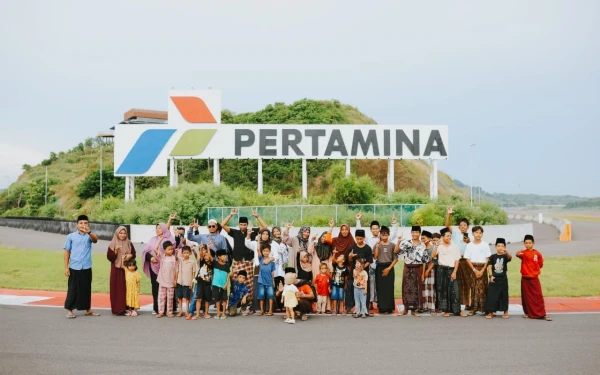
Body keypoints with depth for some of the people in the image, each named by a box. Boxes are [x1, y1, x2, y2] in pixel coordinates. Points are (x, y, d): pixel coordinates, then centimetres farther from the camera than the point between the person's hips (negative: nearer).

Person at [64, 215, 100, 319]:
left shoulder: (89, 236, 3)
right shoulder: (71, 236, 1)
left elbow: (95, 239, -22)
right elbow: (67, 252, 3)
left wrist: (89, 232, -43)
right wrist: (66, 267, -3)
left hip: (86, 268, 2)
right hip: (74, 268, -2)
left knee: (86, 289, 11)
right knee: (72, 289, 2)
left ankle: (88, 309, 20)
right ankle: (69, 310, 11)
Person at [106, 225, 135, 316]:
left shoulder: (129, 244, 7)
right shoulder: (112, 244, 0)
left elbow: (134, 254, 13)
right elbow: (109, 257, -3)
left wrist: (130, 256, -8)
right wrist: (115, 251, -18)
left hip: (127, 269, 2)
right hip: (116, 270, -2)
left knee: (126, 288, 1)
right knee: (117, 289, -3)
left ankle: (126, 307, 8)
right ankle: (117, 309, 0)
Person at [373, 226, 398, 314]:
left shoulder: (392, 245, 1)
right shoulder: (377, 245, 4)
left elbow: (395, 259, -1)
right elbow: (375, 257, -7)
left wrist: (389, 268, -10)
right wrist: (377, 246, -12)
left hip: (389, 268, -1)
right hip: (379, 268, 1)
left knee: (389, 288, -2)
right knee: (380, 288, 1)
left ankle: (388, 308, 5)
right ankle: (381, 307, 6)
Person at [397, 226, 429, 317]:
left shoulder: (422, 245, 2)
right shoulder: (406, 243, -2)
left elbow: (424, 260, 4)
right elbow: (396, 251, -10)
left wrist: (423, 273, 2)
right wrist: (399, 242, -23)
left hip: (418, 269, 1)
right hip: (407, 268, -1)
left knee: (417, 289, 5)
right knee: (406, 288, 4)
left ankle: (414, 309, 15)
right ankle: (406, 308, 15)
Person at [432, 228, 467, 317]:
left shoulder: (455, 246, 6)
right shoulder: (439, 246, 5)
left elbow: (457, 260, 3)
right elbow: (433, 256, -10)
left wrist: (454, 272, -6)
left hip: (451, 269, 0)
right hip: (441, 269, 0)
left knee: (454, 289, -4)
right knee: (443, 289, 1)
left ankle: (457, 310, 3)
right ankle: (446, 310, 8)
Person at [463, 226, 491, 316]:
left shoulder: (485, 245, 2)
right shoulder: (469, 245, 2)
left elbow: (487, 259, 1)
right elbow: (468, 259, 0)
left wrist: (482, 270, -9)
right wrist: (475, 270, -10)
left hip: (483, 268, 0)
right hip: (473, 268, 0)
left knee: (483, 288, -4)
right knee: (474, 288, 0)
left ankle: (483, 307, 3)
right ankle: (474, 308, 4)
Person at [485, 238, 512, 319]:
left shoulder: (505, 256, -1)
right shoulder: (492, 256, 1)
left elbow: (510, 257, -24)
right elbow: (489, 267, 0)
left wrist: (506, 252, -45)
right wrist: (491, 276, -11)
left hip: (503, 278, 0)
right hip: (494, 278, 0)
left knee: (504, 295, 6)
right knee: (491, 295, 0)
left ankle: (505, 312, 17)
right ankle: (490, 312, 7)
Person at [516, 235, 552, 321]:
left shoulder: (537, 253, -1)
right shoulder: (523, 253, -3)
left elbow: (541, 264, 13)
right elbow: (517, 255, -27)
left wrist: (537, 270, 0)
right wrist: (518, 253, -48)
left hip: (534, 278, 0)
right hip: (525, 278, 0)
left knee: (538, 296, -1)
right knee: (526, 296, 7)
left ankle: (542, 314, 0)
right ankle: (527, 313, 19)